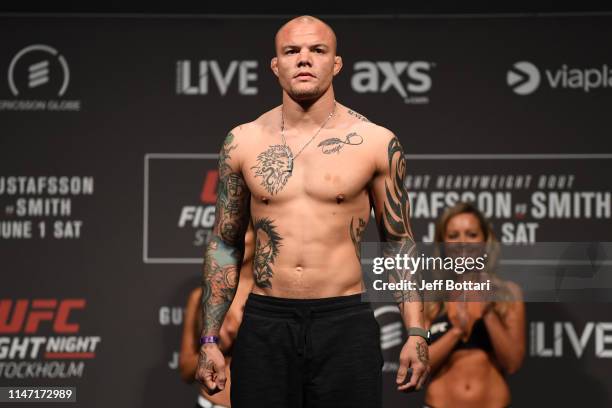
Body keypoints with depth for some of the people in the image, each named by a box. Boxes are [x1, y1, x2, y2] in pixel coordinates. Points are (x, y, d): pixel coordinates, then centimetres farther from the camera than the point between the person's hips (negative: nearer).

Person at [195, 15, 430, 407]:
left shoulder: (376, 143, 0)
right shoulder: (242, 142, 4)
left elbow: (400, 242, 6)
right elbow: (225, 244, 11)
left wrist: (416, 332, -2)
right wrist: (210, 339, 6)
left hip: (345, 324, -1)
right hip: (264, 325, 1)